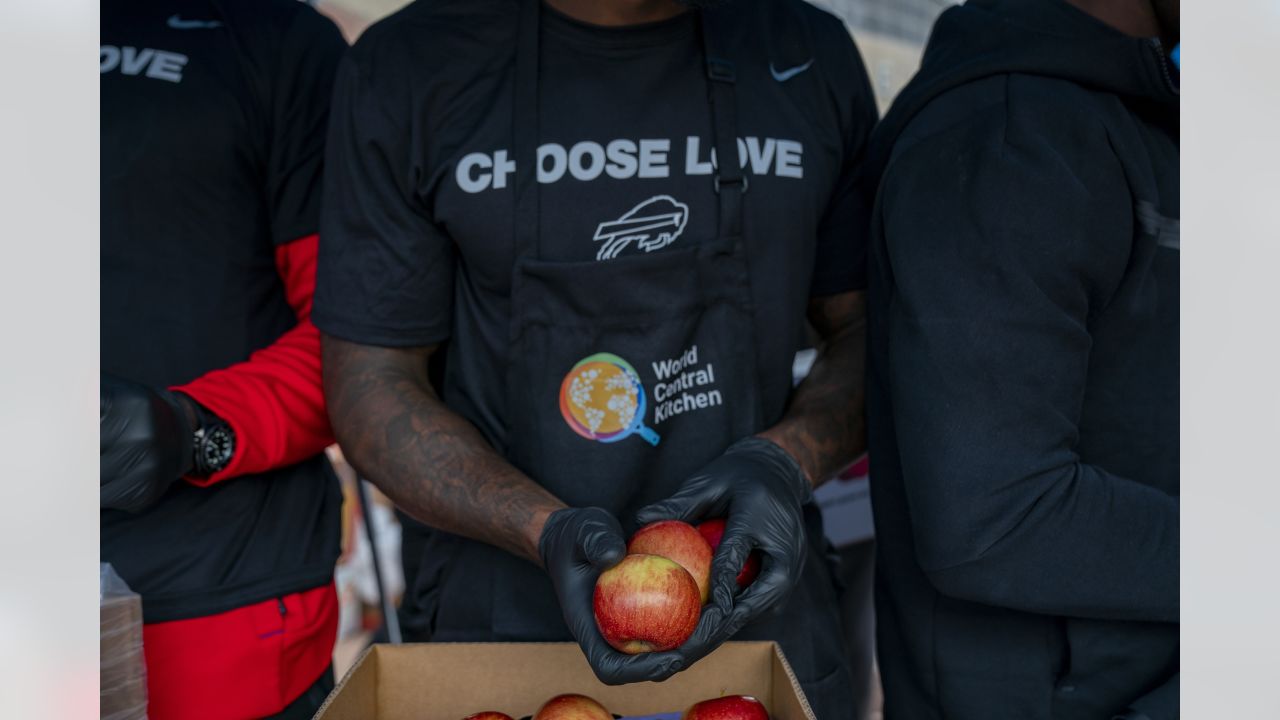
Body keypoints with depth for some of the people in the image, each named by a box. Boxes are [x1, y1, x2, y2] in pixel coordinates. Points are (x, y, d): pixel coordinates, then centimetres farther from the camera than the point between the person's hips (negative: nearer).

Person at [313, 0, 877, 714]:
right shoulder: (406, 65, -9)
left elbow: (874, 333, 2)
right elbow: (369, 383, -7)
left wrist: (784, 462, -17)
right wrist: (548, 530, -21)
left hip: (754, 602, 2)